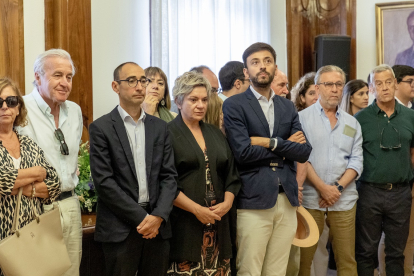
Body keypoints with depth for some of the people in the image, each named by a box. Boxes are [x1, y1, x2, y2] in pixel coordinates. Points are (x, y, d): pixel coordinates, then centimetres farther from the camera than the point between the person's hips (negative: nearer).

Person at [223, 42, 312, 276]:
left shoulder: (288, 107, 14)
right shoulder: (234, 105, -2)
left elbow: (304, 151, 3)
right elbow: (243, 152, -15)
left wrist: (271, 142, -10)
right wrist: (286, 145, -4)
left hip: (287, 201, 5)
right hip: (253, 200, -5)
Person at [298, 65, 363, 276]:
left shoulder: (352, 123, 13)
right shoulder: (302, 118, 1)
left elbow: (356, 160, 7)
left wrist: (338, 187, -8)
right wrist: (322, 187, -12)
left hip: (344, 199, 3)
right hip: (310, 197, -3)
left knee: (347, 258, 3)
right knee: (304, 257, 3)